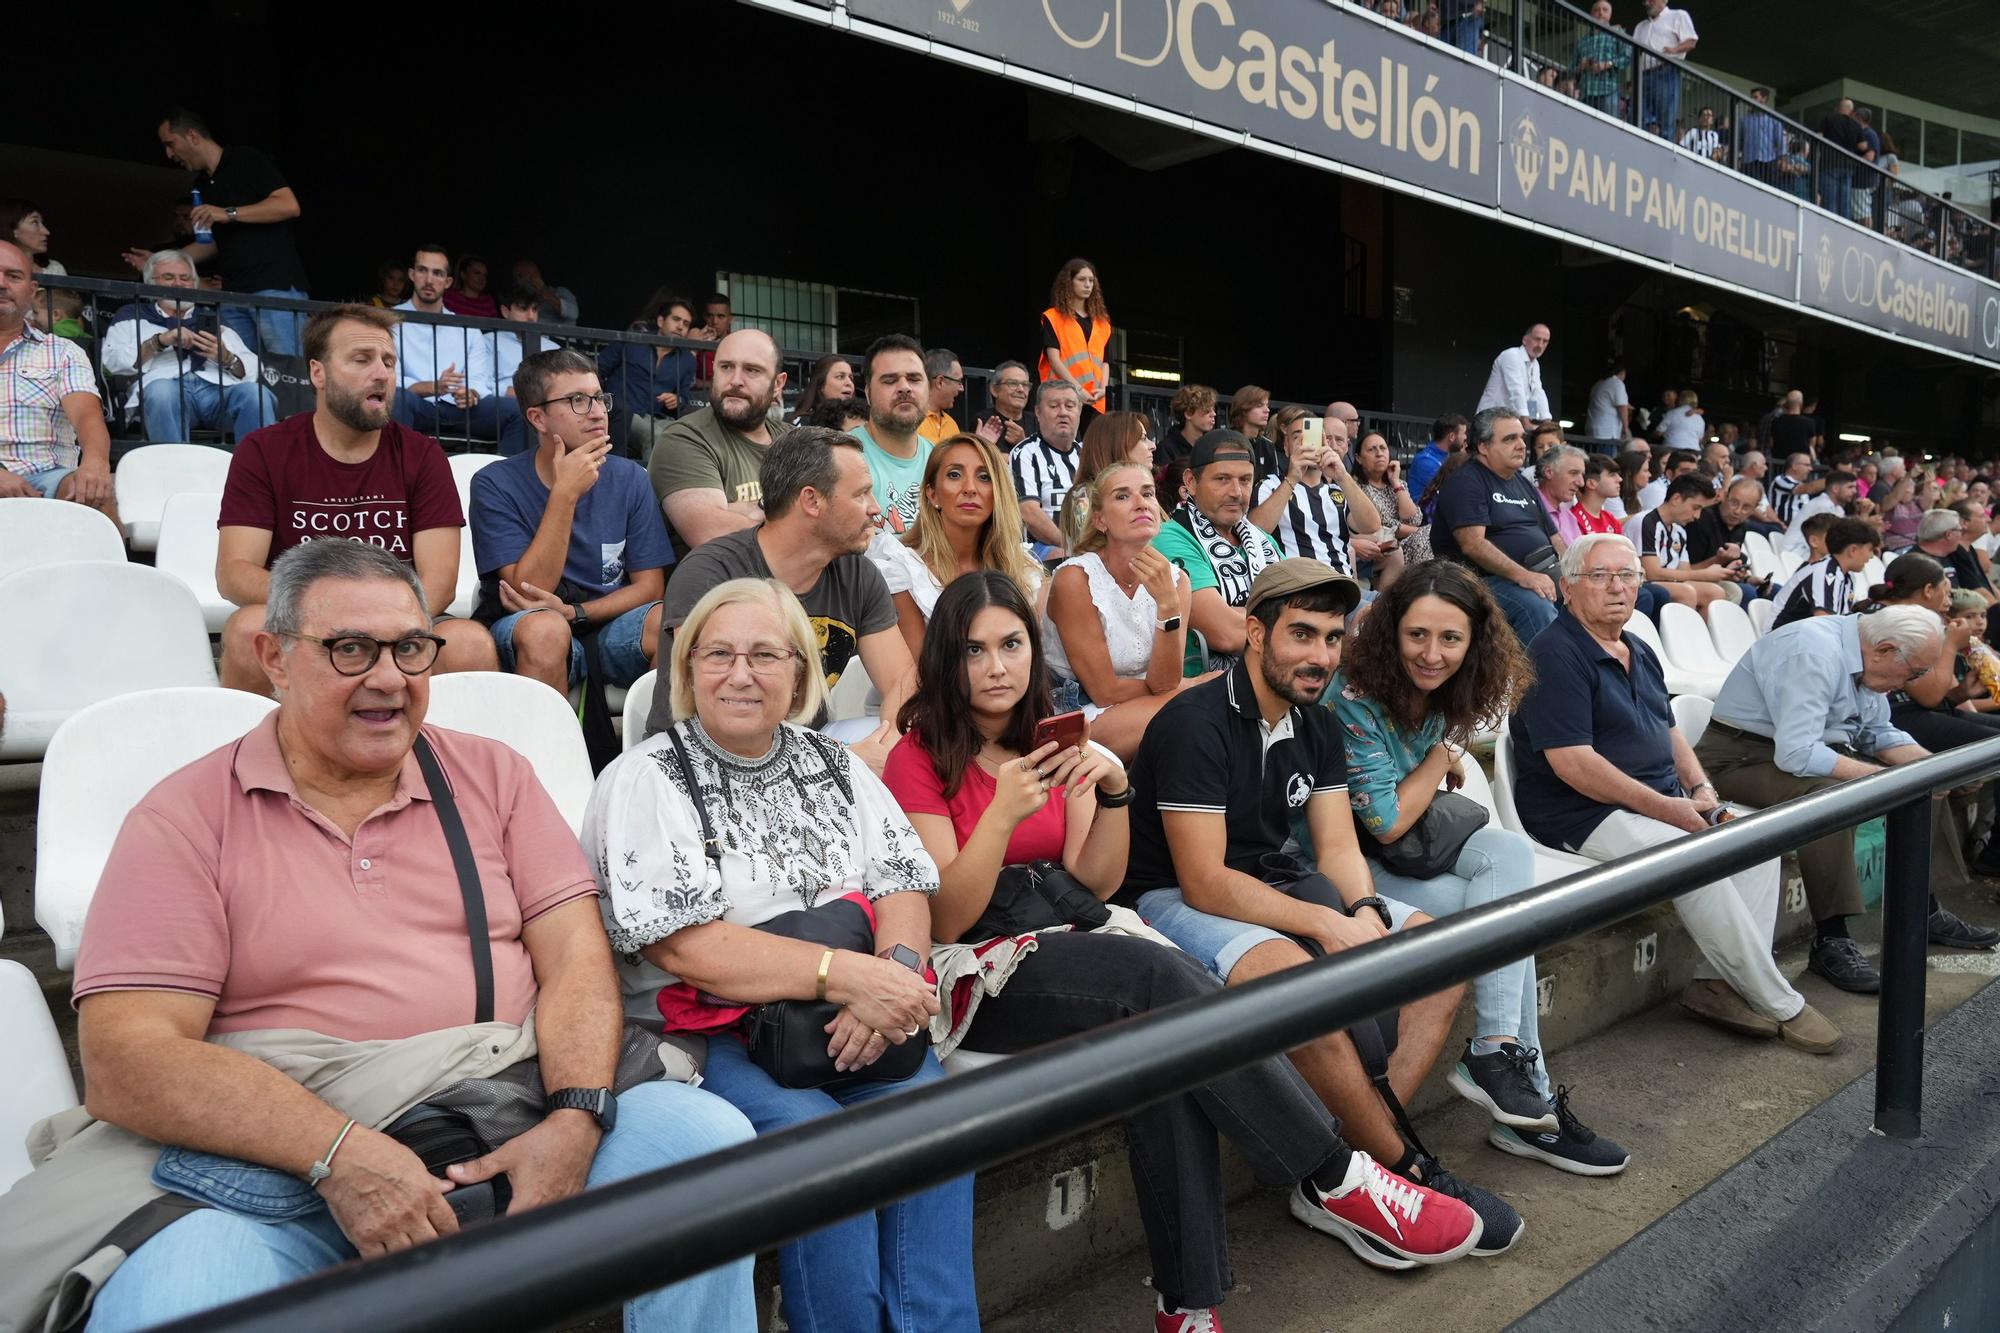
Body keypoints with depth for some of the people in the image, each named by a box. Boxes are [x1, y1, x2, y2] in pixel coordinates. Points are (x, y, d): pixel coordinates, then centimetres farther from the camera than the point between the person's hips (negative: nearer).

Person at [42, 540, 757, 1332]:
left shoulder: (492, 774, 12)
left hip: (512, 1128, 3)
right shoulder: (185, 819, 3)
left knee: (708, 1133, -21)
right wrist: (339, 1153, -21)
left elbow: (575, 953, 3)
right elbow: (127, 1058, -7)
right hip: (283, 1156, -2)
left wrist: (574, 1121, -16)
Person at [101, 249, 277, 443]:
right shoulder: (132, 316, 30)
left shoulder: (213, 319, 34)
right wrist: (159, 341, -1)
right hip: (166, 385, -1)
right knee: (161, 389, -38)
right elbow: (112, 361, 11)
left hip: (217, 388, 1)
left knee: (255, 392, -33)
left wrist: (226, 358, -1)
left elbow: (254, 370, 21)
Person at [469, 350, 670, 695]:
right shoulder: (495, 484, -5)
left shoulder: (629, 479, 4)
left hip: (609, 627, 2)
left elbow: (649, 586, 2)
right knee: (544, 628, -36)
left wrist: (573, 612, -14)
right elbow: (528, 590, -14)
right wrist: (566, 493, -18)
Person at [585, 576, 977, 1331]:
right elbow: (684, 945, -14)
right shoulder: (645, 780, -3)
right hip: (703, 1033, -4)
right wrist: (844, 973, -21)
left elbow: (904, 882, 7)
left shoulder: (834, 767, 13)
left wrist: (896, 970, -16)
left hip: (853, 1021, 4)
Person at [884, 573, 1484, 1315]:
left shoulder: (1051, 740, 10)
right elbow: (943, 921, -11)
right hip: (976, 974, -5)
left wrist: (1113, 792, -14)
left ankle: (1188, 1299, -22)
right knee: (1160, 977, -31)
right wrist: (1004, 812, -24)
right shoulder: (918, 759, -5)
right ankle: (1334, 1178, -21)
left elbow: (1092, 884, 4)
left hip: (1065, 938, 5)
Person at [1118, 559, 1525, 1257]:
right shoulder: (1196, 723, -20)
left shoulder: (1318, 726, 6)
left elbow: (1338, 846, 3)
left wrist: (1365, 911, -19)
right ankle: (1406, 1168, -14)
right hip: (1171, 900, -8)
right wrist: (1328, 925, -28)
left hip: (1270, 885, 9)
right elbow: (1204, 883, -24)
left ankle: (1355, 1156, -11)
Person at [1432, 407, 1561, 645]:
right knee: (1536, 607, -34)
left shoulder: (1524, 484, 24)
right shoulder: (1466, 482, -5)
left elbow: (1555, 538, 24)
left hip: (1542, 575, 9)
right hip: (1488, 579, -9)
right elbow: (1473, 545, -18)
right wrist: (1523, 576, -26)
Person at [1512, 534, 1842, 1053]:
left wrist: (1701, 789, 3)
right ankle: (1780, 1005, -10)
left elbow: (1670, 731, 23)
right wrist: (1665, 808, -19)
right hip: (1584, 814, -10)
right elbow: (1572, 762, -22)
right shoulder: (1556, 655, -15)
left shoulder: (1640, 652, 16)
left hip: (1662, 799, 10)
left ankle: (1717, 982, -3)